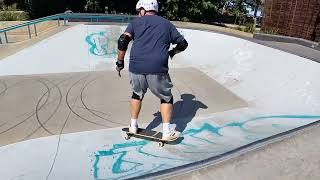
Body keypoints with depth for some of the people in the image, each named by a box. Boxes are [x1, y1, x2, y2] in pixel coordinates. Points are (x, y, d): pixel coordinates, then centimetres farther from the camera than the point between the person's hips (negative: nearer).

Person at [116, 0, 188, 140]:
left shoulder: (136, 22, 14)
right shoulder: (166, 24, 17)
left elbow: (122, 41, 2)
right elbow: (183, 43, 20)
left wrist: (120, 62, 12)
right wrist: (172, 52, 38)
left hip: (136, 68, 2)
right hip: (157, 70, -1)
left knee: (137, 93, 27)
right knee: (166, 97, 17)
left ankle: (133, 126, 34)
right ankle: (167, 132, 15)